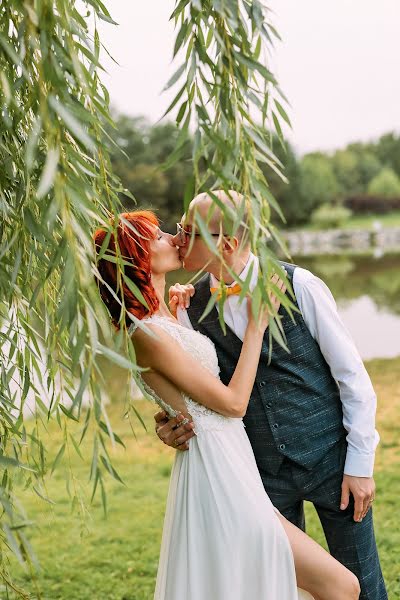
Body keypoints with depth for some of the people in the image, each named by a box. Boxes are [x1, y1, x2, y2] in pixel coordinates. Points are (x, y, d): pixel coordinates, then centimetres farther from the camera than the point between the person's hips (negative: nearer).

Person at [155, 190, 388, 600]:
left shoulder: (298, 286, -13)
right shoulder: (192, 306, -4)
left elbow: (352, 375, -8)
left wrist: (360, 463, -8)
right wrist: (171, 426, -18)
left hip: (331, 459, -2)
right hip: (264, 471, 3)